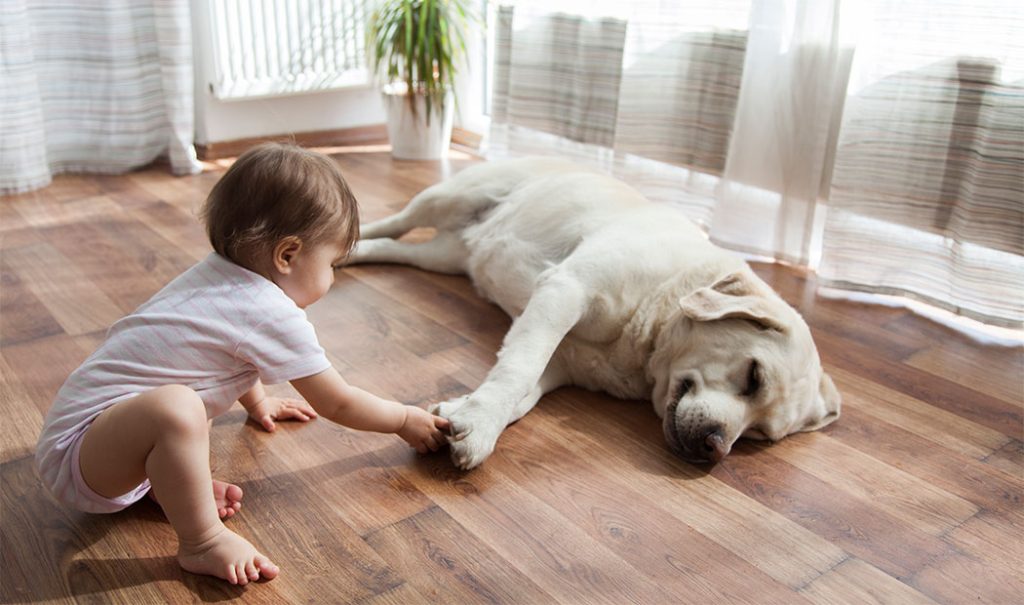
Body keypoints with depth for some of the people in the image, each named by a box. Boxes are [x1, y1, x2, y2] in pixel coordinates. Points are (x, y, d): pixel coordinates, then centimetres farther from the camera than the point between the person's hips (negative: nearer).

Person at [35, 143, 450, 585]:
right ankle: (201, 542, -13)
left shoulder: (217, 272, 8)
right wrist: (408, 420, 7)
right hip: (77, 450, -10)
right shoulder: (274, 316, -19)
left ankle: (163, 482, 6)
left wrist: (260, 404, 44)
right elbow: (338, 404, -8)